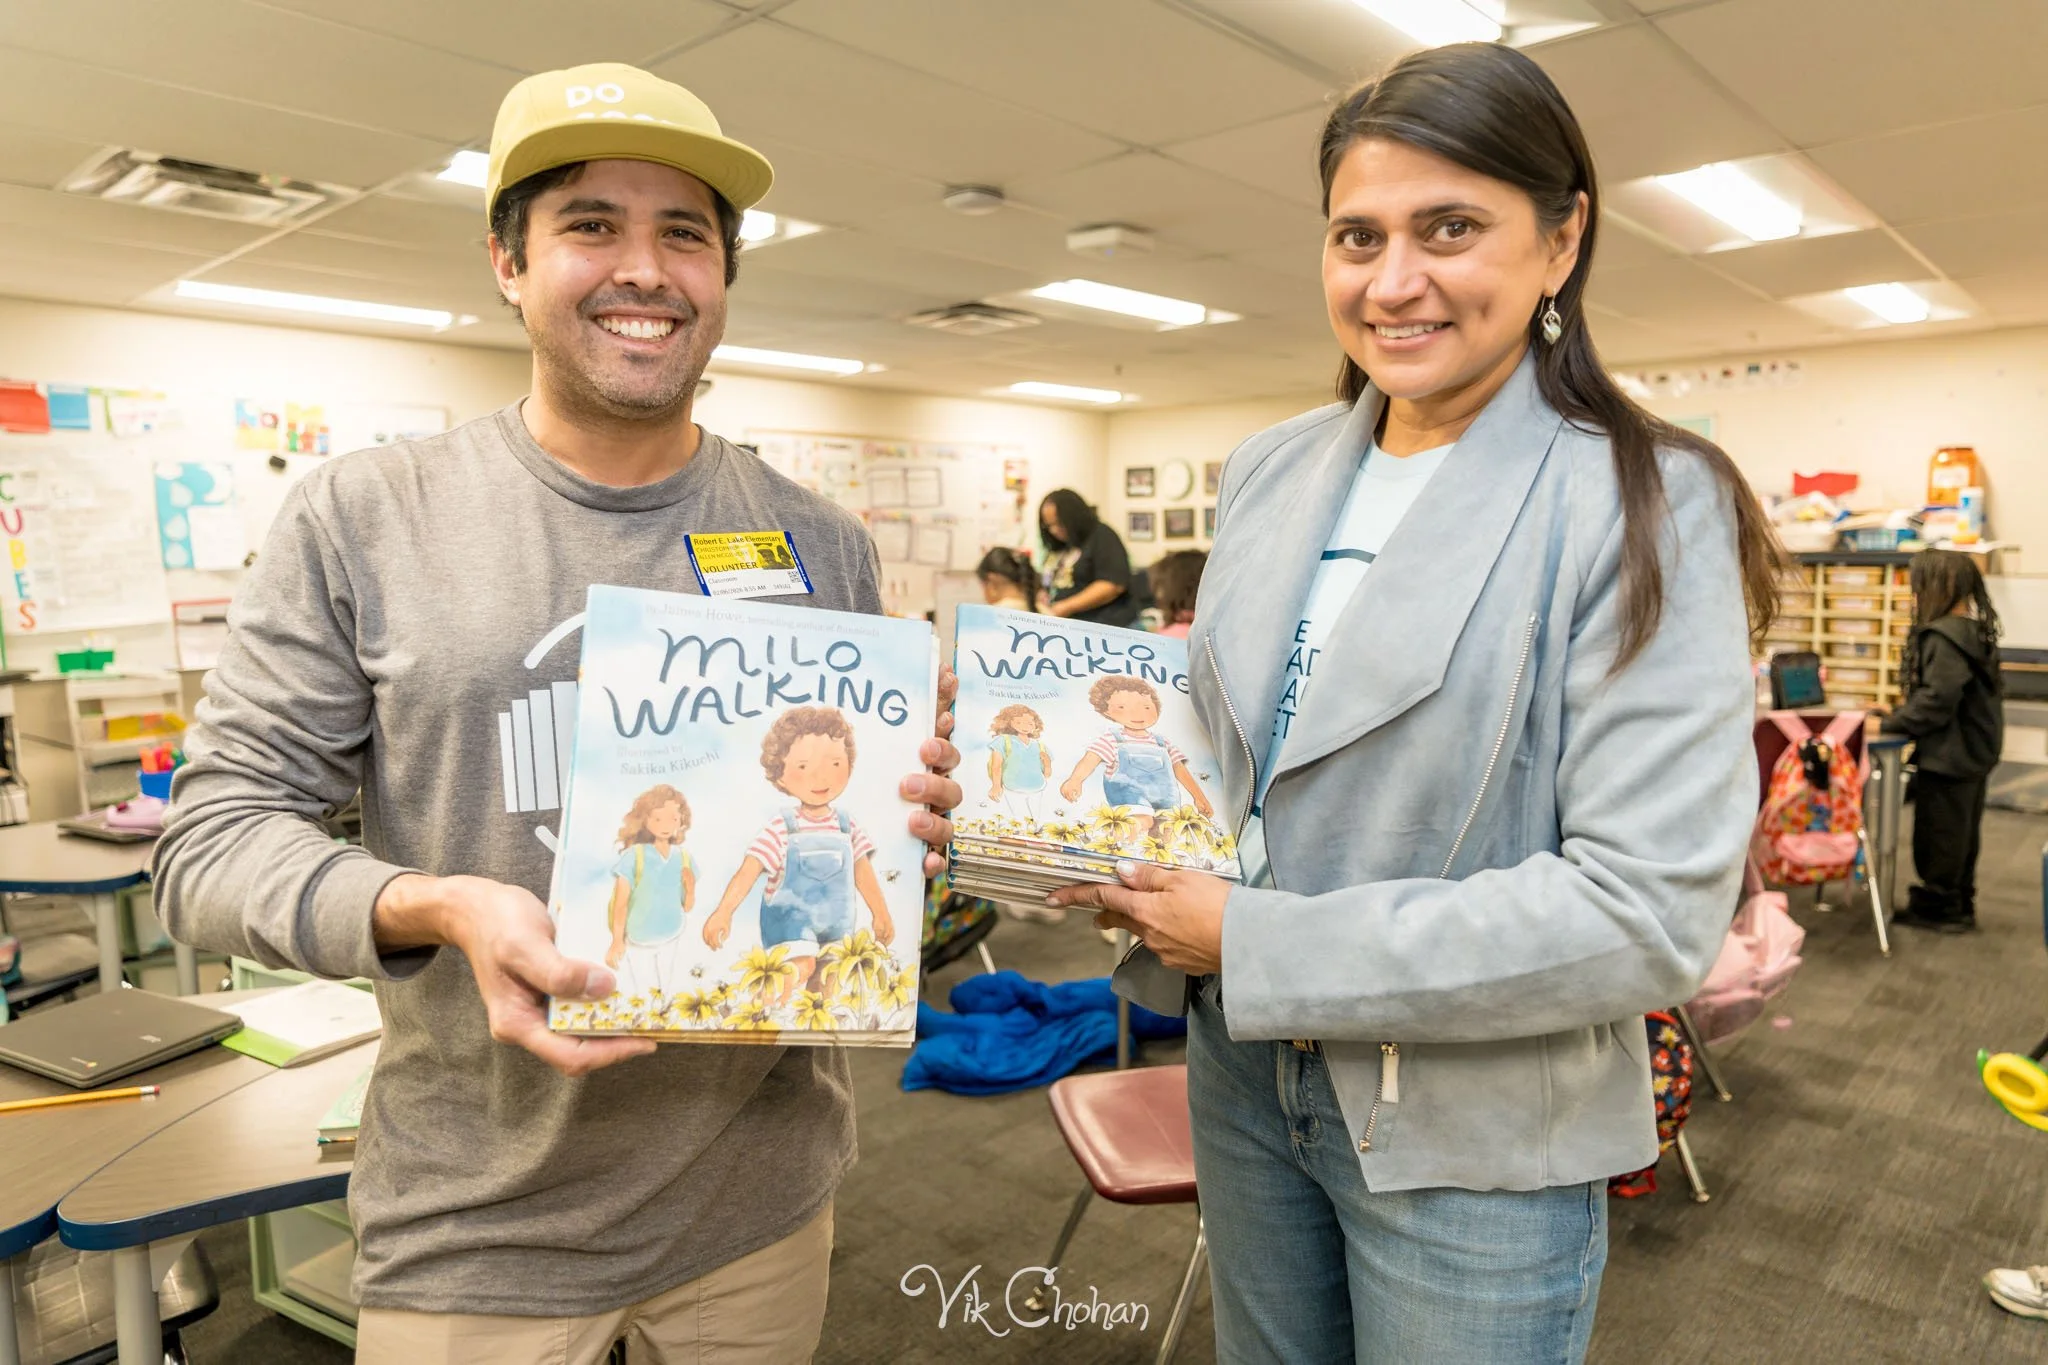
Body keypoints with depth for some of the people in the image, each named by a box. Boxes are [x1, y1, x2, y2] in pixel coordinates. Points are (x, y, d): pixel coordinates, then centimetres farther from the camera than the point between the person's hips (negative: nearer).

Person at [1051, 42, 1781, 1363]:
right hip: (1246, 1077, 5)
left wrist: (1257, 947, -22)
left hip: (1475, 1145, -5)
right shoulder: (1270, 471, 2)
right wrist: (1138, 862, -8)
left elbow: (1652, 909, -21)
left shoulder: (1646, 505, -15)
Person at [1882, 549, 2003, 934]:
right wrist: (1899, 716, 12)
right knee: (1961, 833, 18)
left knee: (1939, 834, 2)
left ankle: (1937, 908, 12)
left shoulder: (1944, 636, -23)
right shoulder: (1975, 630, 9)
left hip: (1948, 755, -10)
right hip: (1974, 751, 10)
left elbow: (1936, 701, -27)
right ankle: (1959, 905, 29)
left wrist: (1890, 724, -18)